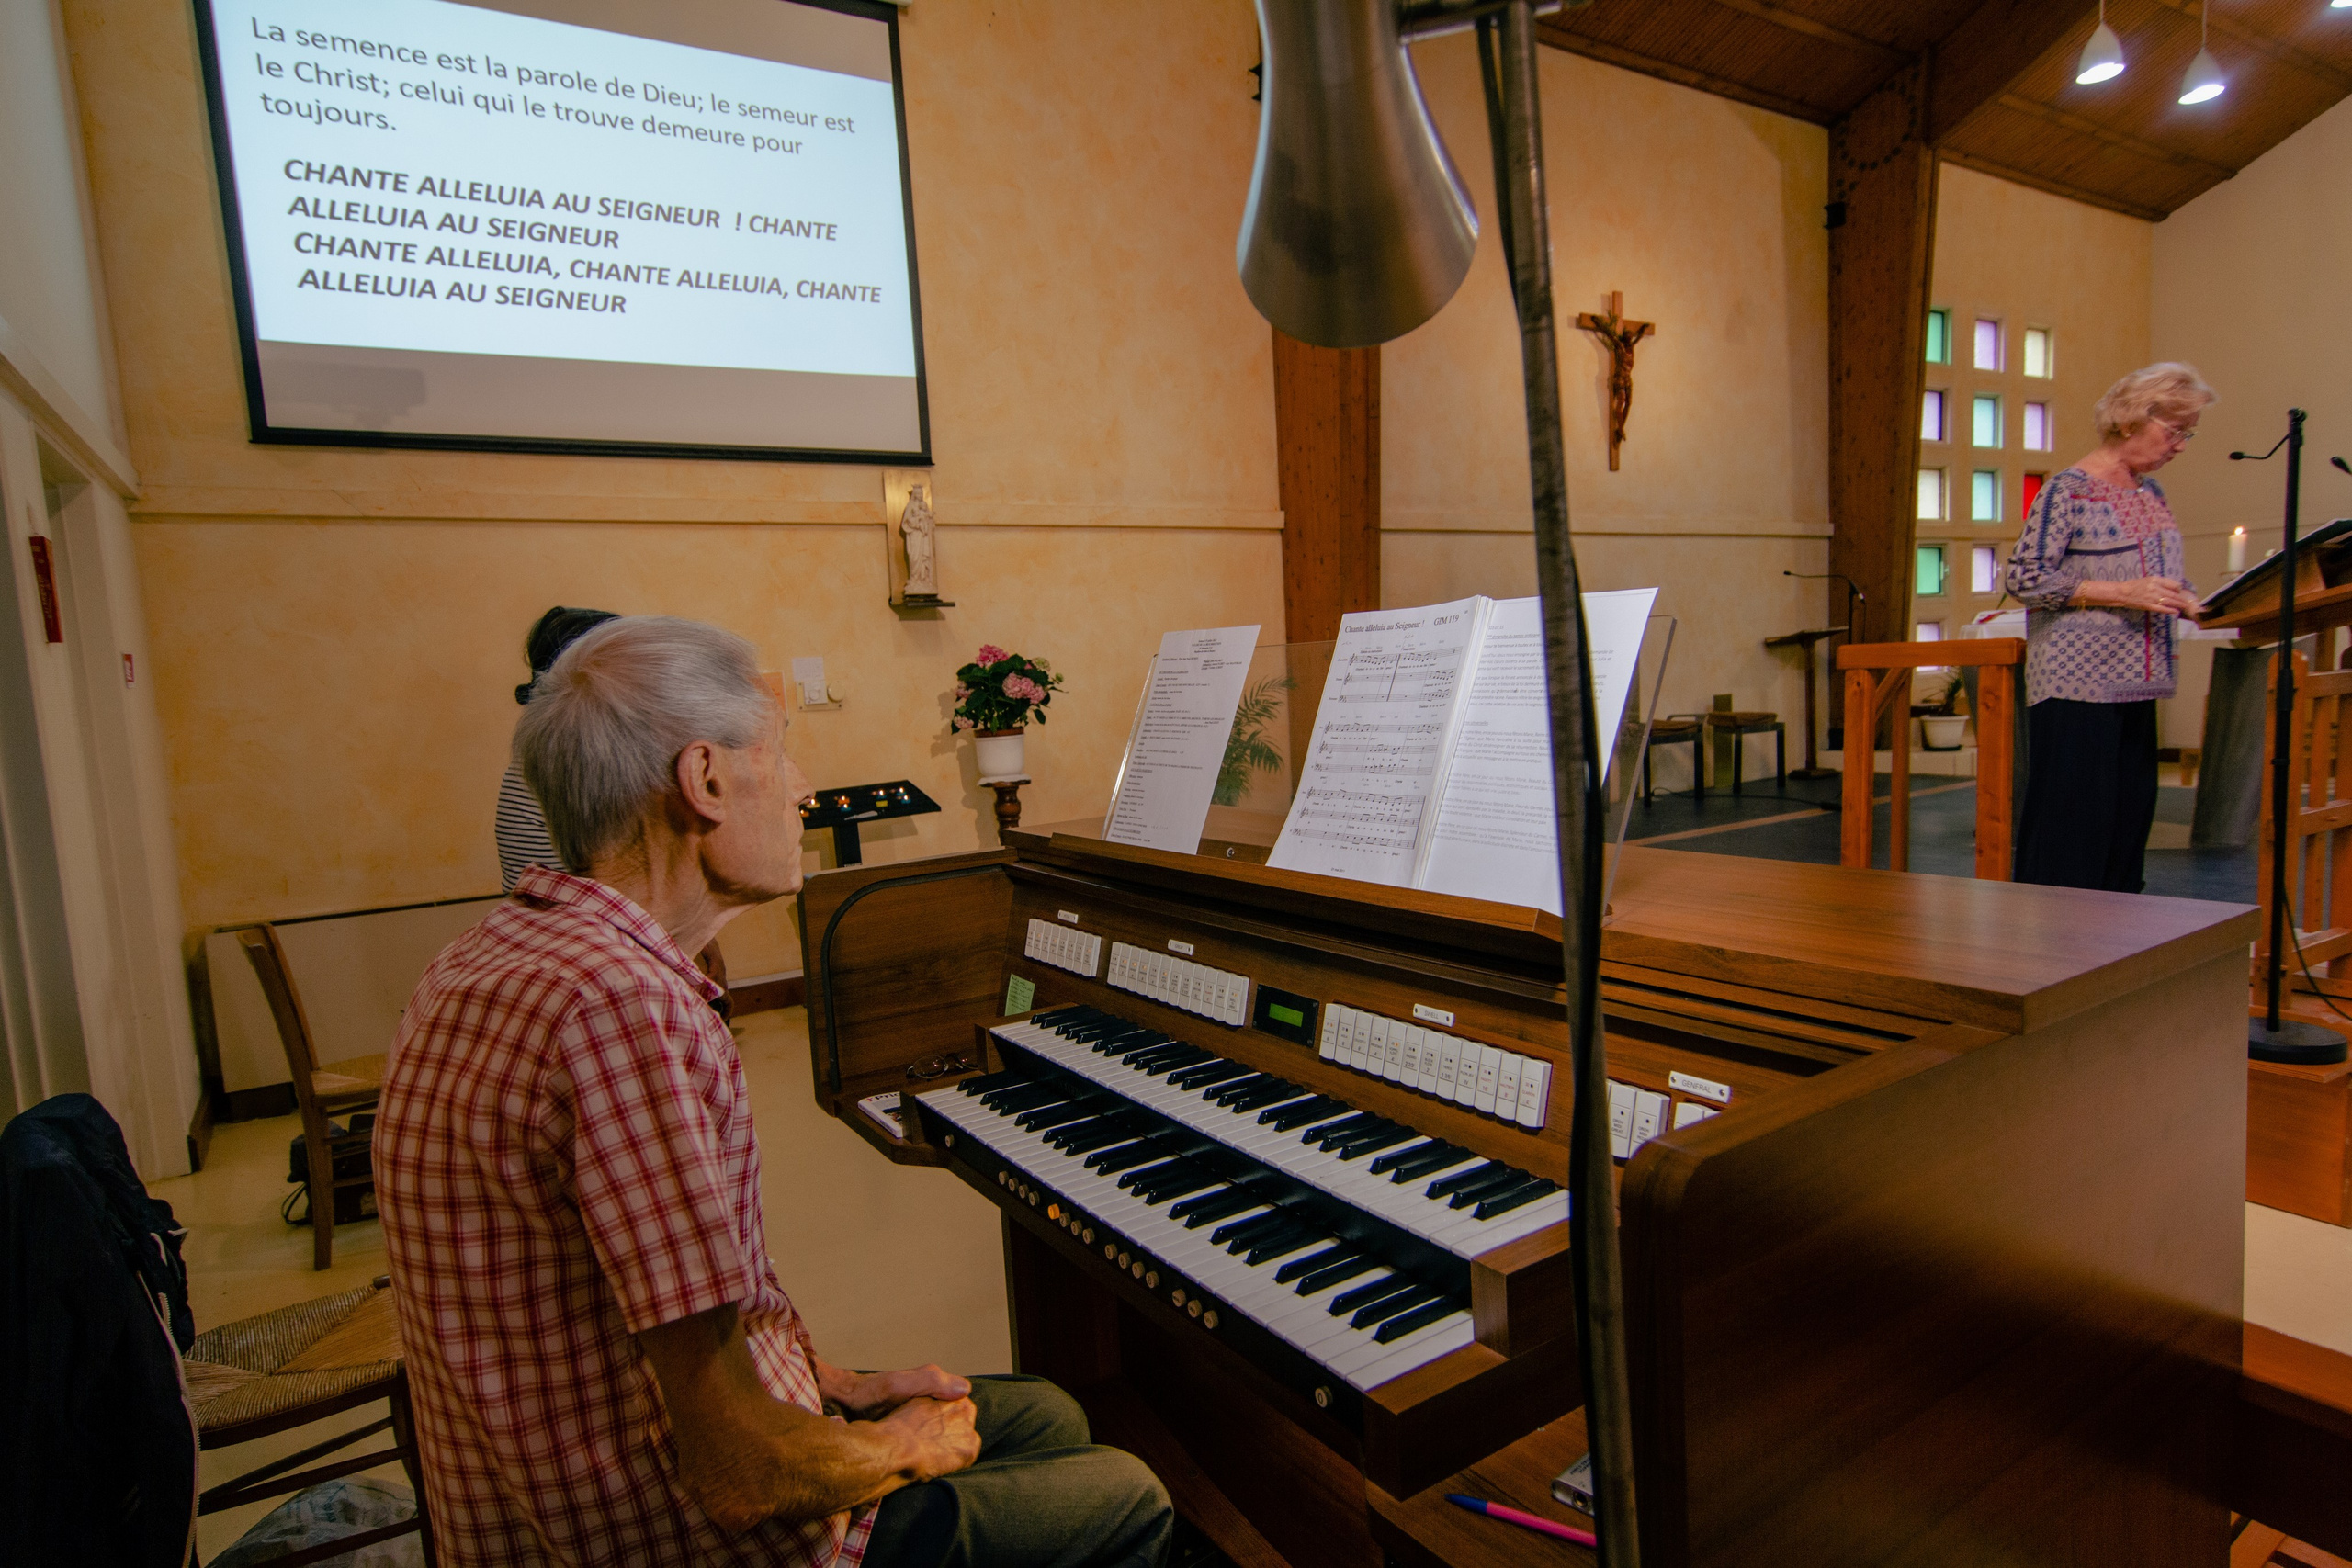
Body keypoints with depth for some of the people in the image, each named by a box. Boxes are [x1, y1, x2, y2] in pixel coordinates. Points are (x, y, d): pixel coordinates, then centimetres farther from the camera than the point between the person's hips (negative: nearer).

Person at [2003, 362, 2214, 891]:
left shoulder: (2151, 493, 16)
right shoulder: (2068, 490, -9)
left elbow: (2162, 579, 27)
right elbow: (2024, 576, -16)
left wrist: (2187, 601, 7)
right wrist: (2125, 594, -19)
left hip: (2133, 684, 8)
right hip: (2076, 683, -8)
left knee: (2132, 811, 10)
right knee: (2072, 815, -6)